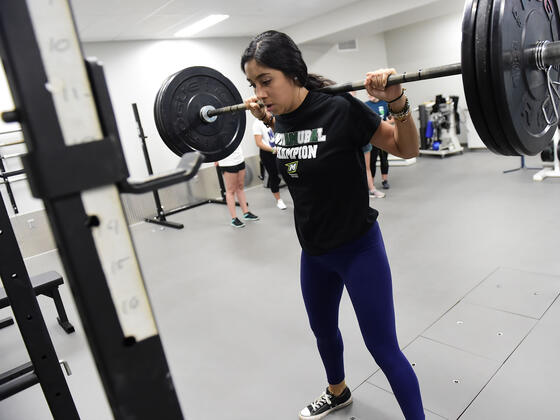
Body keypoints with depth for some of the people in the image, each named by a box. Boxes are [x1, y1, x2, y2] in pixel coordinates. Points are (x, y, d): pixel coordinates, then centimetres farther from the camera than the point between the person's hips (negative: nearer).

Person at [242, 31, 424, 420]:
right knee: (323, 329, 27)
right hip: (313, 251, 7)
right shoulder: (281, 118, -4)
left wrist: (398, 103, -28)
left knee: (383, 348, 4)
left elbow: (407, 149, -12)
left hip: (358, 249, -7)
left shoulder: (341, 110, -23)